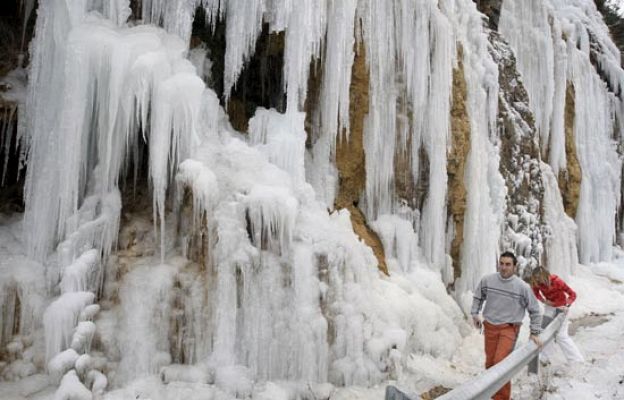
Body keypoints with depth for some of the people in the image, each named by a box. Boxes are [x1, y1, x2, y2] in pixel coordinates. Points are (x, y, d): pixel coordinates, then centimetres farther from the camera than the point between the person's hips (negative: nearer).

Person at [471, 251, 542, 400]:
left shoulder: (523, 287, -10)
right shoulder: (487, 280, -4)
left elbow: (535, 310, 1)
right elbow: (478, 296, 15)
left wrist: (535, 333, 2)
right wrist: (475, 313, 7)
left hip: (509, 328, -3)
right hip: (490, 326, 3)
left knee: (500, 362, -17)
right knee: (490, 363, 12)